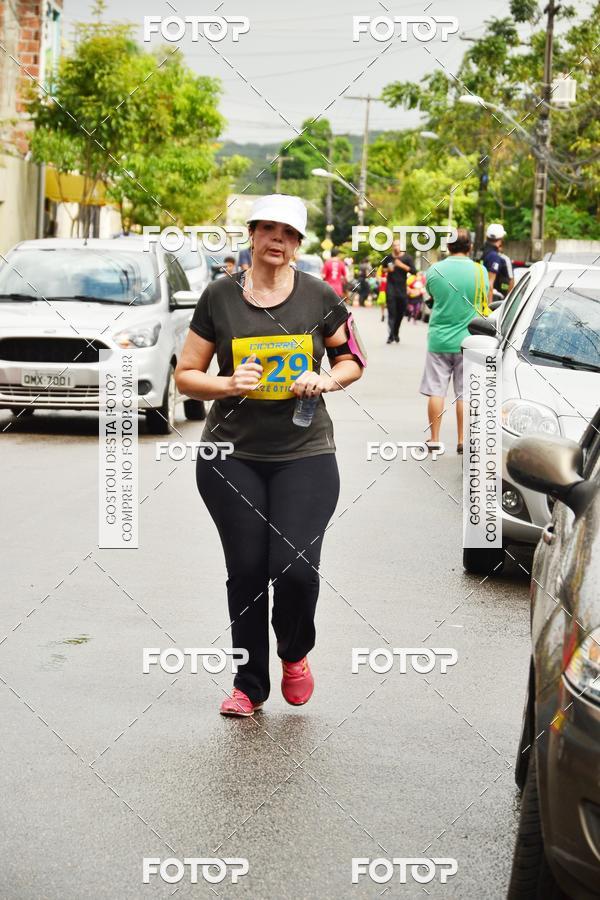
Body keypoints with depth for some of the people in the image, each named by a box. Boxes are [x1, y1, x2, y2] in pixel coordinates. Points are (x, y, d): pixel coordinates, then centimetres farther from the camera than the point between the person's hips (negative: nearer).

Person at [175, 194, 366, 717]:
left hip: (305, 456, 0)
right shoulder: (220, 297, 2)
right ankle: (249, 686, 20)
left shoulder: (320, 298, 3)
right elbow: (186, 375, 5)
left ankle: (295, 654, 21)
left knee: (296, 568, -11)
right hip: (232, 456, 1)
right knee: (246, 572, 3)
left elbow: (353, 360, 15)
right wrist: (229, 384, -14)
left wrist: (327, 380, -7)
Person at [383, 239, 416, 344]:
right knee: (391, 312, -11)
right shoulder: (388, 258, 4)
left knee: (401, 312, 9)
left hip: (402, 288, 1)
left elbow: (413, 271, -7)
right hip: (391, 287, -1)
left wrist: (402, 266, -19)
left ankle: (396, 333, 27)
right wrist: (387, 269, -4)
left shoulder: (407, 258, 0)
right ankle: (391, 335, -16)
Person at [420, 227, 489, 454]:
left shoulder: (434, 271, -5)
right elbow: (485, 304, 5)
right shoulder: (479, 271, -7)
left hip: (438, 339, 0)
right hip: (467, 340, 0)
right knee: (464, 393, 6)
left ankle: (434, 438, 10)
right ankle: (462, 441, 9)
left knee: (436, 391, 7)